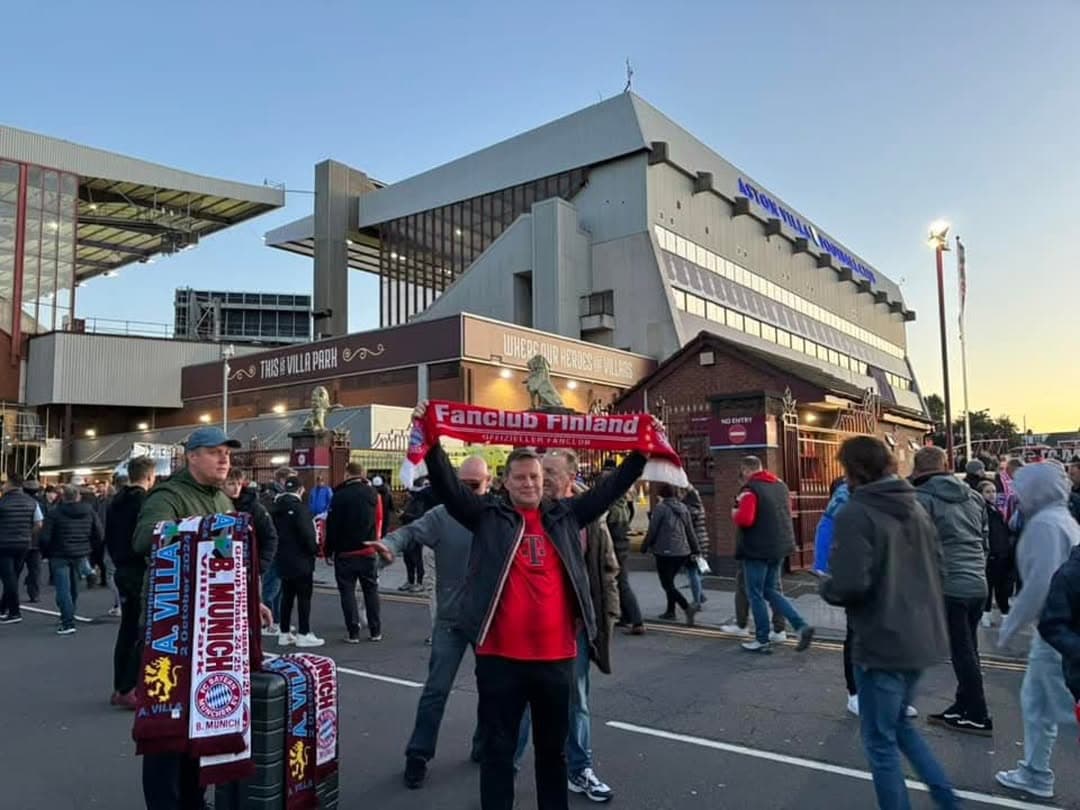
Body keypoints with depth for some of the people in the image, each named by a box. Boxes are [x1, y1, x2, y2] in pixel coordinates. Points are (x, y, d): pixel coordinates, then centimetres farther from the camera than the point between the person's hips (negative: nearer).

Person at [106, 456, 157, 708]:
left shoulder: (117, 501, 11)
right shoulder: (145, 501, -16)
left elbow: (108, 537, 17)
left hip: (123, 571, 9)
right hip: (142, 572, -9)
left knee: (127, 630, 15)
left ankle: (119, 688, 20)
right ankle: (128, 690, -2)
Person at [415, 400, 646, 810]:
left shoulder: (565, 516, 8)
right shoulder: (488, 516, 1)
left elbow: (610, 488, 8)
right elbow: (448, 486, -9)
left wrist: (641, 450, 2)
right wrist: (431, 440, -21)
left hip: (556, 655, 3)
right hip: (500, 656, -2)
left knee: (553, 748, 20)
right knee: (498, 748, 11)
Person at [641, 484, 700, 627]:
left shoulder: (660, 508, -9)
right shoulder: (683, 507, 10)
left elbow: (652, 531, -8)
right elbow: (690, 531, 13)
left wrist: (644, 548, 5)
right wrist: (694, 550, 18)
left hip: (665, 552, -7)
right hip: (683, 552, 7)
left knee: (667, 585, -3)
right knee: (669, 581, 21)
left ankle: (688, 608, -21)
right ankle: (670, 612, 24)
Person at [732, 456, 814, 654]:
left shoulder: (750, 489, -16)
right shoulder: (781, 485, 11)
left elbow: (744, 519, -26)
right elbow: (786, 514, 20)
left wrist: (735, 514, -7)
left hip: (757, 550, -8)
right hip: (779, 547, 8)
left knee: (756, 595, 6)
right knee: (771, 591, 18)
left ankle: (762, 640, 12)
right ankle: (802, 626, 6)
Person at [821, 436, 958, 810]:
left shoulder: (855, 514, -18)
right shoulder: (916, 508, 8)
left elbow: (849, 584, -27)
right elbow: (936, 572, 16)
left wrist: (825, 587, -7)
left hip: (882, 645, -8)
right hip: (922, 639, 8)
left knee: (881, 743, 9)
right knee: (900, 724, 26)